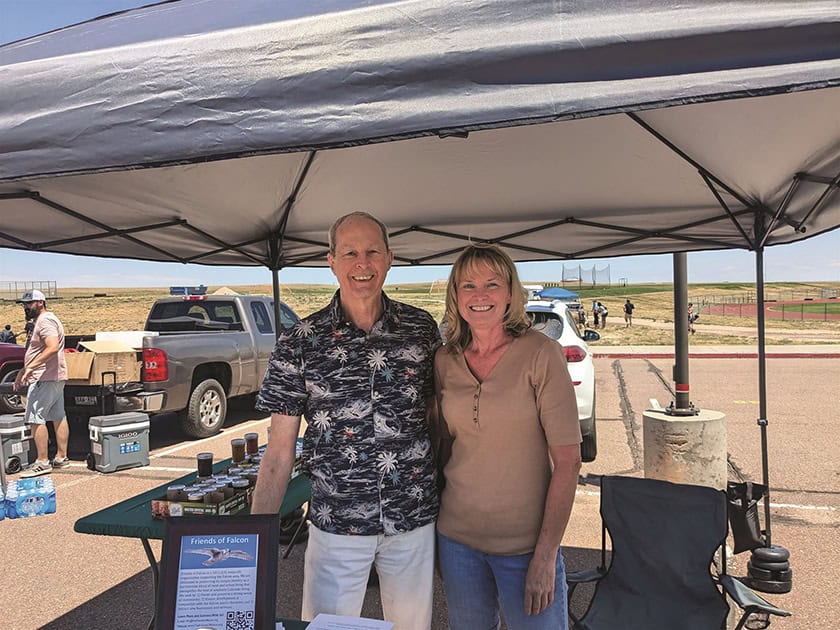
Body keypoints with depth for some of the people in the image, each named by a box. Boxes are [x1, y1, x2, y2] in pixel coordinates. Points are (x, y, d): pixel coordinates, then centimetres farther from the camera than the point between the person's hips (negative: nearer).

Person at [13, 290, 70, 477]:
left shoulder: (45, 321, -13)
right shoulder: (41, 321, 20)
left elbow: (53, 347, -28)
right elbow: (36, 353, 26)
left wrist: (30, 367, -29)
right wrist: (23, 371, 24)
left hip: (45, 378, -11)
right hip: (56, 377, 11)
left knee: (36, 418, -9)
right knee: (58, 417, 11)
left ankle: (42, 462, -6)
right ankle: (61, 457, 18)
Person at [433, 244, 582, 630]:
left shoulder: (541, 355, -13)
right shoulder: (445, 361, -1)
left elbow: (568, 461, -12)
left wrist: (546, 555, -14)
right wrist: (433, 532, 9)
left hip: (525, 545, -3)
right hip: (456, 537, 4)